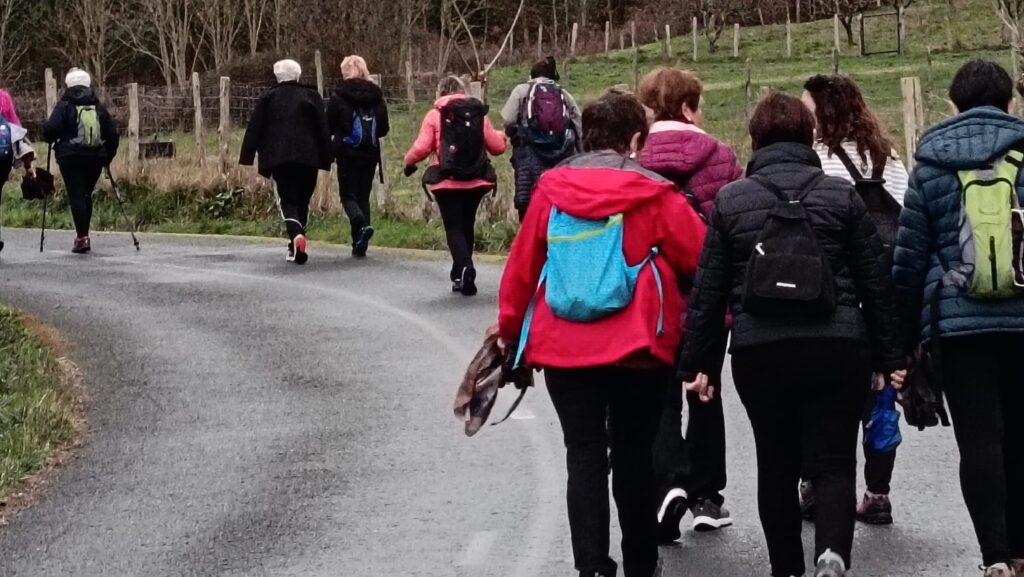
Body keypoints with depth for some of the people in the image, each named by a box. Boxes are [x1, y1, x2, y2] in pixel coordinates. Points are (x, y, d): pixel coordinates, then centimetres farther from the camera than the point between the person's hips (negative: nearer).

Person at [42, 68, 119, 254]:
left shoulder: (64, 106, -4)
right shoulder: (99, 107, 9)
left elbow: (50, 128, -14)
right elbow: (112, 134, 8)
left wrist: (51, 140, 8)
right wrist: (108, 156, 18)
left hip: (71, 157, -4)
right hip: (95, 159, 4)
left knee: (76, 195, -4)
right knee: (86, 195, 18)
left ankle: (82, 236, -15)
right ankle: (83, 235, 22)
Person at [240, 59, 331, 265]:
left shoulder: (269, 97, 5)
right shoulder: (312, 96, 8)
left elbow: (254, 129, 3)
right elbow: (323, 130, 5)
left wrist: (247, 158, 5)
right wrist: (325, 160, 6)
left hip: (278, 158, -1)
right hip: (308, 158, 1)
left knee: (287, 200, -1)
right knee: (302, 200, 14)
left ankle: (296, 235, -30)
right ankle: (295, 248, 15)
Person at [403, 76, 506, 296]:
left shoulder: (435, 115, -3)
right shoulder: (478, 113, 5)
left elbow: (422, 147, -9)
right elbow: (497, 147, 7)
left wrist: (409, 162, 11)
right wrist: (502, 136, 29)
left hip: (447, 181, -3)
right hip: (476, 181, 3)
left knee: (454, 227, -2)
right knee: (467, 225, 17)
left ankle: (464, 267, -27)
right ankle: (460, 276, 23)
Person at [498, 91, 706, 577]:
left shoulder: (550, 189, 1)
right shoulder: (655, 197, -6)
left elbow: (522, 264, 6)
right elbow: (703, 262, -3)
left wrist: (511, 326, 19)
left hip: (564, 347, 1)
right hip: (637, 348, -1)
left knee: (584, 457, 4)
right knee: (633, 456, 14)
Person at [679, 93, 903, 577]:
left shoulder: (730, 201, 4)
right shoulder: (842, 196, 4)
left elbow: (708, 291, 4)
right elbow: (876, 283, 5)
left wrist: (697, 362, 10)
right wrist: (890, 356, 12)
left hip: (758, 354, 1)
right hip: (838, 349, -1)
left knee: (776, 466, 15)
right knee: (834, 463, 2)